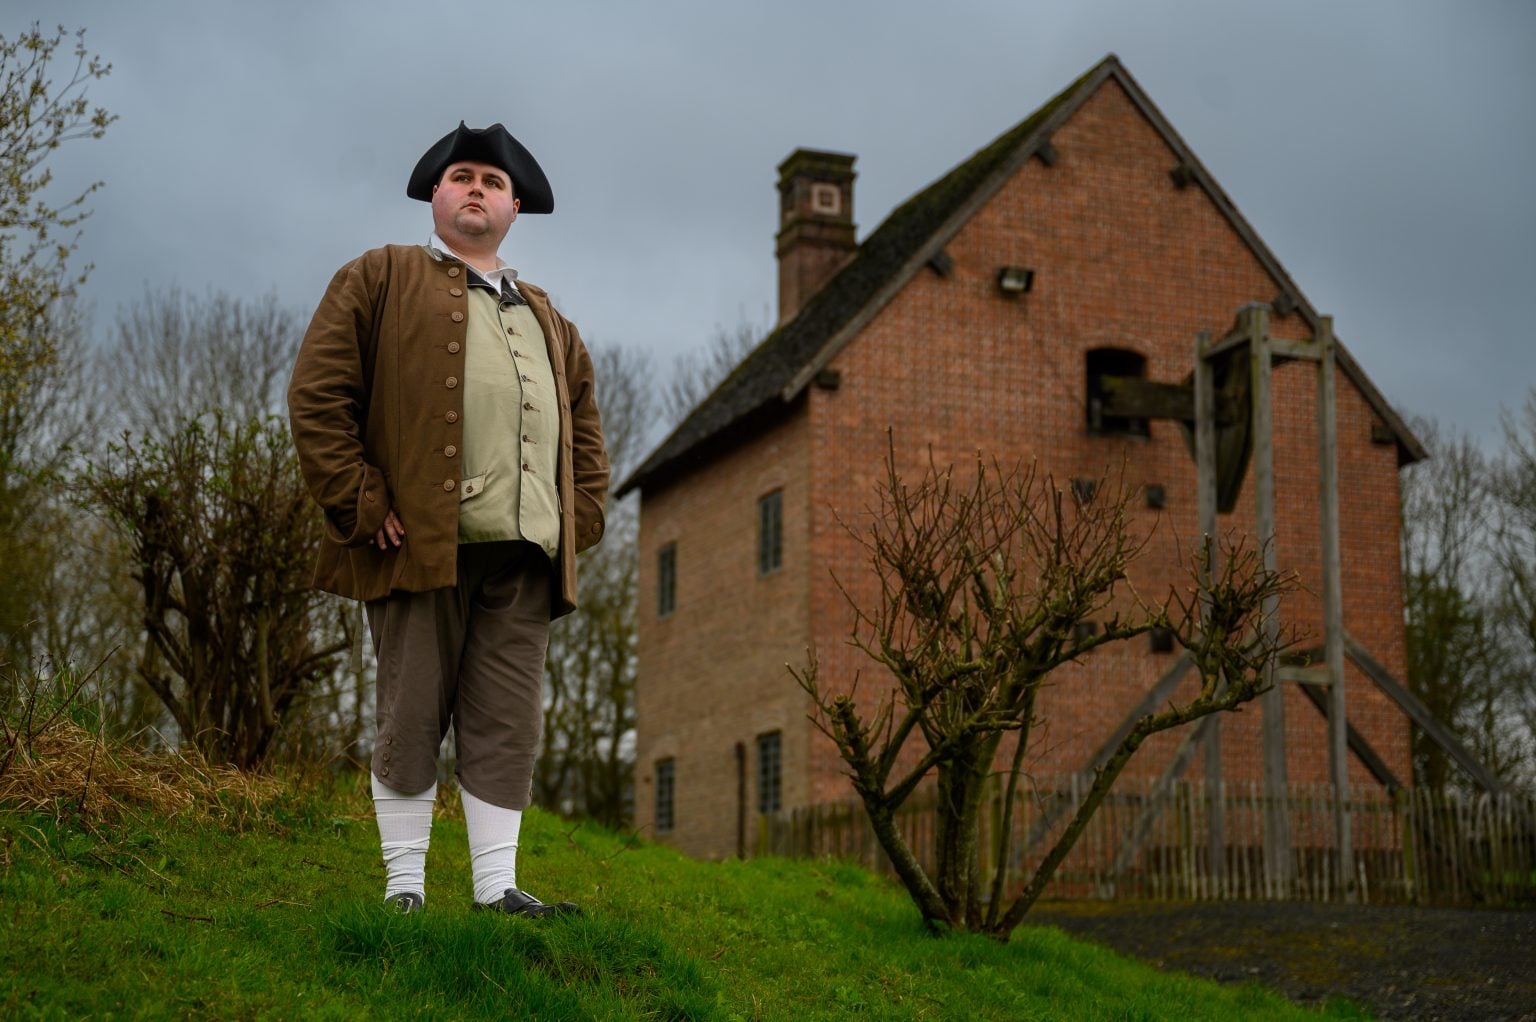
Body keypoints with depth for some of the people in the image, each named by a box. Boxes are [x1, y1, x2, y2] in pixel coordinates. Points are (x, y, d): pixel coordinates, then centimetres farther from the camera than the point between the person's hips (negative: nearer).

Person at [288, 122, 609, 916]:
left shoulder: (547, 320, 26)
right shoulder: (380, 280, 10)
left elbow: (584, 428, 30)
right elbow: (316, 397, 0)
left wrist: (580, 521, 14)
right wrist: (362, 506, -8)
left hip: (524, 557, 5)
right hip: (423, 546, -4)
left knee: (507, 725, 1)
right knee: (412, 719, -1)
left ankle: (497, 886, 4)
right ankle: (403, 884, 6)